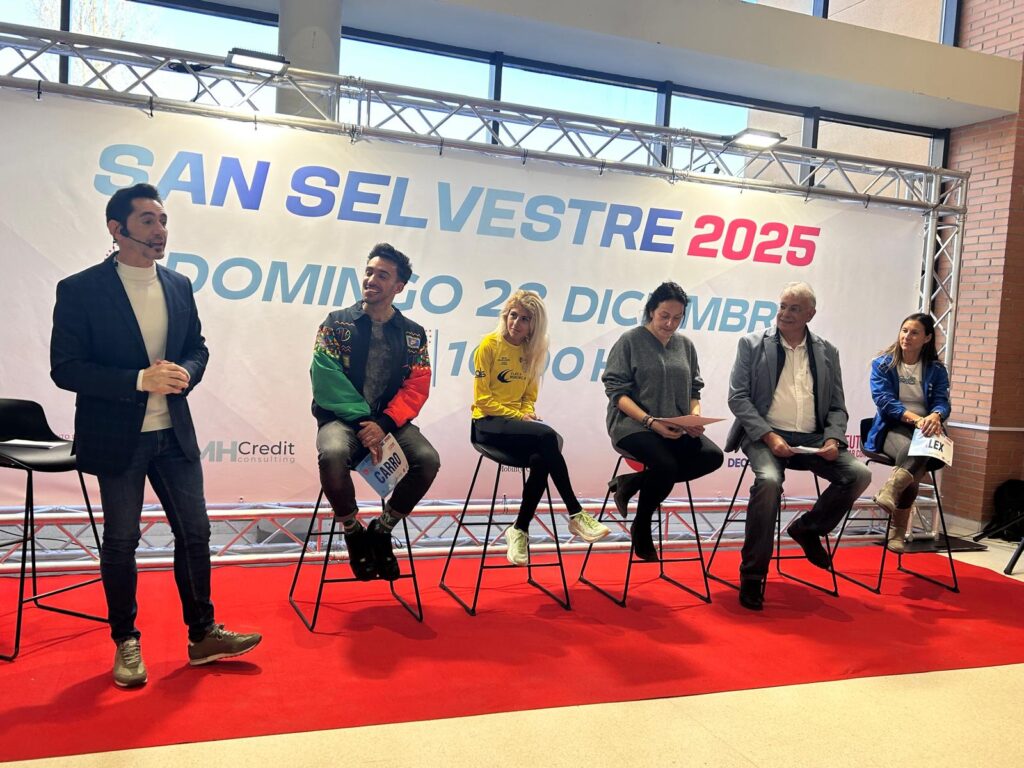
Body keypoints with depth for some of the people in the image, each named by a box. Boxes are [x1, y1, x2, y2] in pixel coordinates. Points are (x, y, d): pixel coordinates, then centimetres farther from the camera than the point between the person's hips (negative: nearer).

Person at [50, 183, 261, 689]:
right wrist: (140, 380, -23)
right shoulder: (80, 290, -9)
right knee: (120, 543, 8)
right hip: (116, 439, -4)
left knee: (195, 533, 8)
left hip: (174, 434, 5)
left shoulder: (179, 286, 6)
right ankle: (126, 643, 26)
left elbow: (197, 348, 13)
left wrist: (185, 372, -10)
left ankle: (202, 634, 23)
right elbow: (65, 368, -13)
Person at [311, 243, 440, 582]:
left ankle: (381, 530, 0)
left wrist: (383, 424, -16)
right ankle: (353, 532, -7)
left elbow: (416, 389, 0)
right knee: (333, 454, -36)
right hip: (342, 417, -2)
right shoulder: (337, 322, 2)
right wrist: (361, 422, -17)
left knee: (428, 460, -26)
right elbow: (326, 379, -8)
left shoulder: (413, 334, 8)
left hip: (390, 421, 2)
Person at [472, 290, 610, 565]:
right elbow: (483, 399, -8)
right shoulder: (489, 345, -6)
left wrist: (529, 413, -5)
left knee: (541, 459, -30)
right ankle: (575, 514, -24)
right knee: (548, 437, -32)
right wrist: (519, 416, -15)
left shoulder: (533, 351, 10)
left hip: (519, 420, 5)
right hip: (488, 423, -5)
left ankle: (519, 530, -14)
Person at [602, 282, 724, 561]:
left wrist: (695, 417, -7)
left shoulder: (685, 344, 13)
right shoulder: (630, 340, -2)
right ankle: (641, 528, -3)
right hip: (632, 425, -5)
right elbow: (616, 391, -8)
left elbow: (694, 391, 15)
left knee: (712, 456, -19)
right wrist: (650, 422, -21)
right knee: (666, 465, -31)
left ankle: (632, 482, -9)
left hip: (676, 429, 6)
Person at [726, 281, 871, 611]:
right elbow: (738, 397, -3)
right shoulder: (753, 344, 4)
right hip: (765, 435, -4)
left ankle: (808, 529, 9)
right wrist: (769, 436, -16)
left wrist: (832, 439, -8)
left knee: (859, 474, -19)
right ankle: (752, 577, -19)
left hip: (812, 438, 4)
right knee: (769, 481, -33)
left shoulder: (827, 352, 14)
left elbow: (837, 407, 14)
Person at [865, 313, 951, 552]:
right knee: (913, 450, -35)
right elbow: (883, 400, -7)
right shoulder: (883, 364, 7)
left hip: (925, 431, 2)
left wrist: (934, 416, -26)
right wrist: (914, 418, -25)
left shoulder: (936, 370, 13)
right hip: (891, 429, -2)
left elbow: (942, 402, 0)